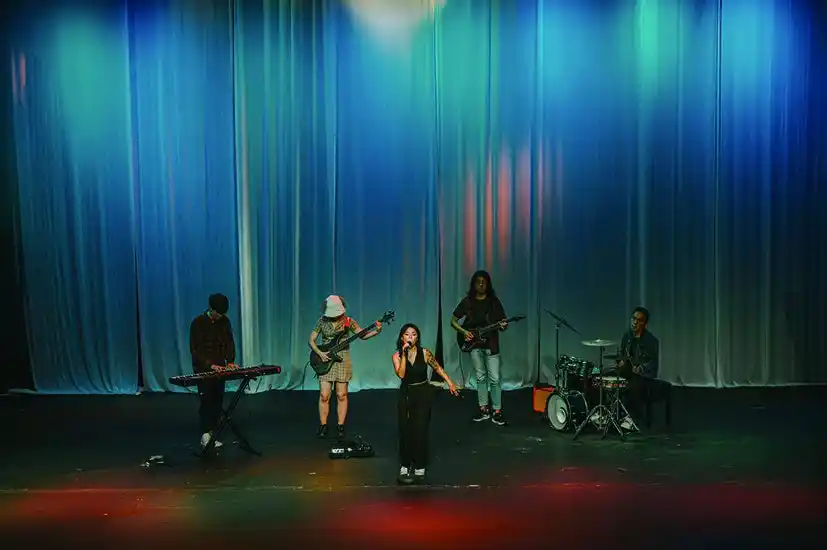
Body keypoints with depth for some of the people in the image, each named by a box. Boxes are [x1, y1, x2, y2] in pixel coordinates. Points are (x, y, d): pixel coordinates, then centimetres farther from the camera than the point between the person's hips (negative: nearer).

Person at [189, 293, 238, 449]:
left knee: (217, 401, 2)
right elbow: (195, 350, -12)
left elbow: (229, 342, 9)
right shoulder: (198, 323, -11)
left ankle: (212, 434, 8)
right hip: (203, 369, -4)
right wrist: (210, 365, -21)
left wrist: (230, 361, -7)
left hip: (220, 368, 4)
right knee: (207, 401, -7)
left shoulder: (225, 321, 4)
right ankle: (205, 435, -2)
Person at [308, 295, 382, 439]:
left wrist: (376, 331, -25)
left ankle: (340, 426, 13)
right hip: (325, 360, 0)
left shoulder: (348, 322, -2)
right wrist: (320, 353, -12)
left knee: (341, 395, 3)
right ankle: (323, 426, 10)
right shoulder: (322, 321, -1)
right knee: (324, 395, -2)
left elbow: (363, 335, -7)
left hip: (342, 361, 0)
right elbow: (311, 340, 3)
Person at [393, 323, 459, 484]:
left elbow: (438, 368, 7)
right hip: (406, 394, 2)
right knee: (405, 431, 2)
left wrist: (450, 383, 6)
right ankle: (405, 467, 13)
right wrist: (404, 355, -24)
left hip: (424, 394, -2)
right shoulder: (397, 355, -5)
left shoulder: (425, 353, -6)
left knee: (419, 430, -10)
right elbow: (401, 374, -21)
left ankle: (420, 468, -2)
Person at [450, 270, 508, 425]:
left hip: (491, 344, -1)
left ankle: (497, 411, 3)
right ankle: (484, 409, 19)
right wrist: (464, 332, -9)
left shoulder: (494, 301, 1)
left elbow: (503, 322, 1)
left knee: (494, 379, -5)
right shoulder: (467, 301, 2)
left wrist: (503, 326, -22)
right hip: (474, 344, 2)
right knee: (481, 377, 10)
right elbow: (453, 321, 6)